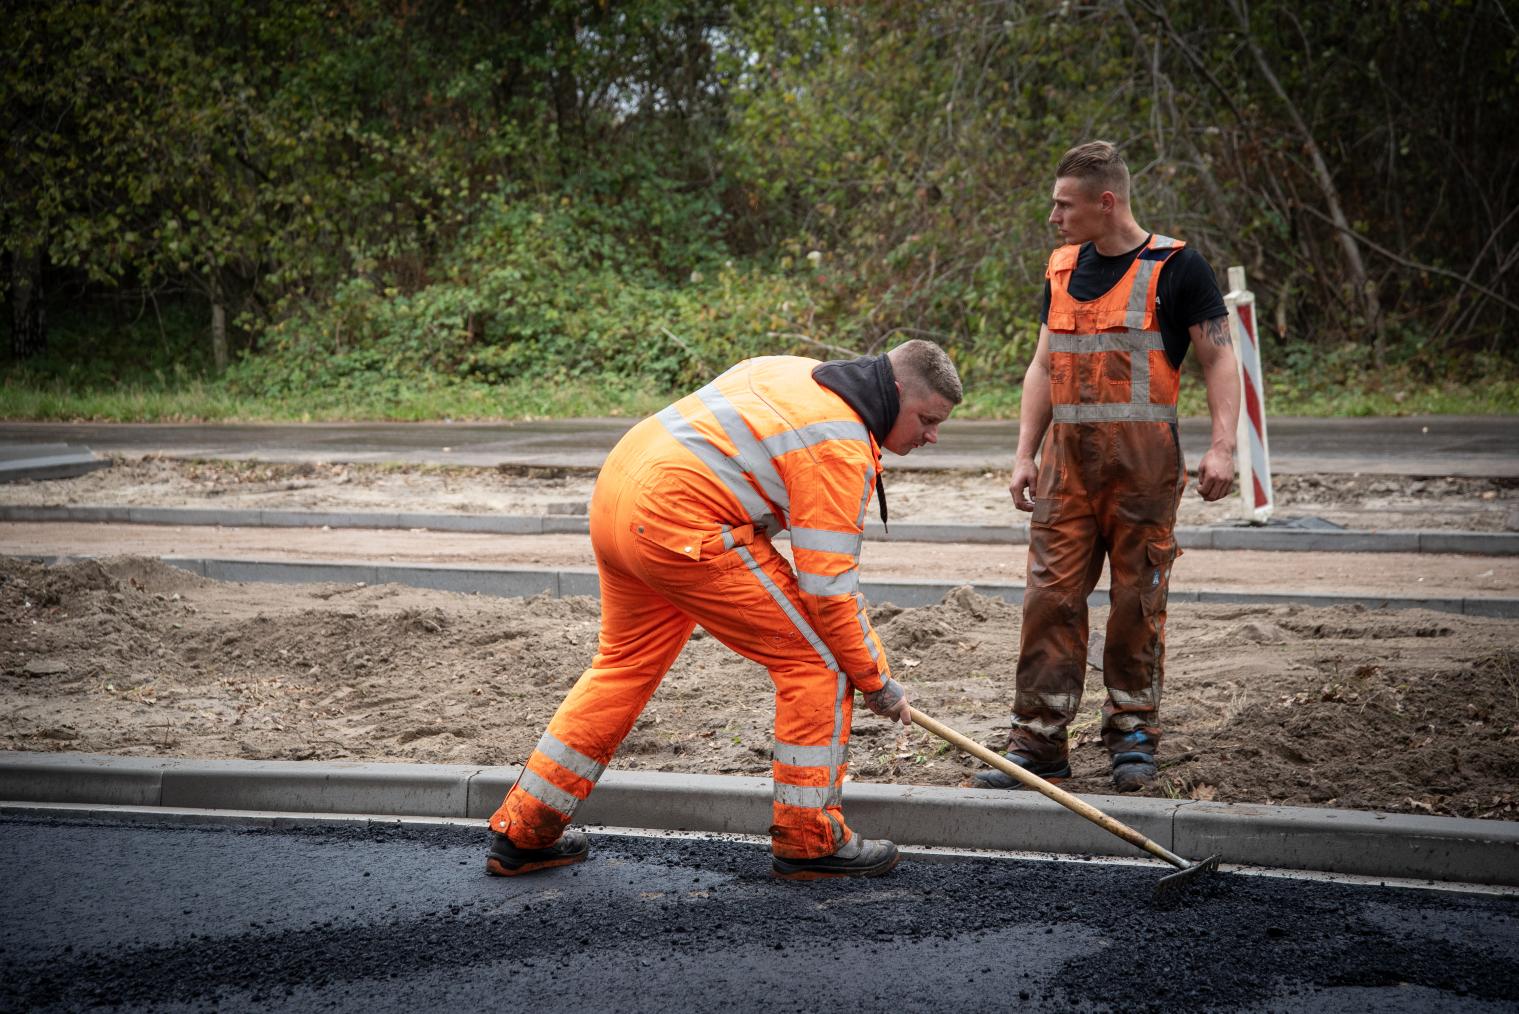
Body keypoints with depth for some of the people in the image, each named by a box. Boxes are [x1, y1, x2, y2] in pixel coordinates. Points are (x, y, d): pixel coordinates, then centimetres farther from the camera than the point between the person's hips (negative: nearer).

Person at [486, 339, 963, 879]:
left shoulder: (797, 371, 16)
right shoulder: (841, 447, -11)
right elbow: (828, 587, -12)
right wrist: (879, 683, -2)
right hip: (682, 525, -10)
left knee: (625, 664, 23)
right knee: (815, 658, -1)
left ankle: (520, 833, 28)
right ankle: (808, 841, 6)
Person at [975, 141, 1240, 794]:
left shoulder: (1175, 268, -3)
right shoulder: (1062, 270, 14)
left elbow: (1219, 358, -3)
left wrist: (1222, 446, -15)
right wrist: (1025, 455, 12)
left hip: (1143, 455, -5)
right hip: (1067, 455, 5)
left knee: (1137, 600, 1)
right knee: (1050, 596, -1)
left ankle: (1133, 737, 13)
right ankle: (1037, 745, 2)